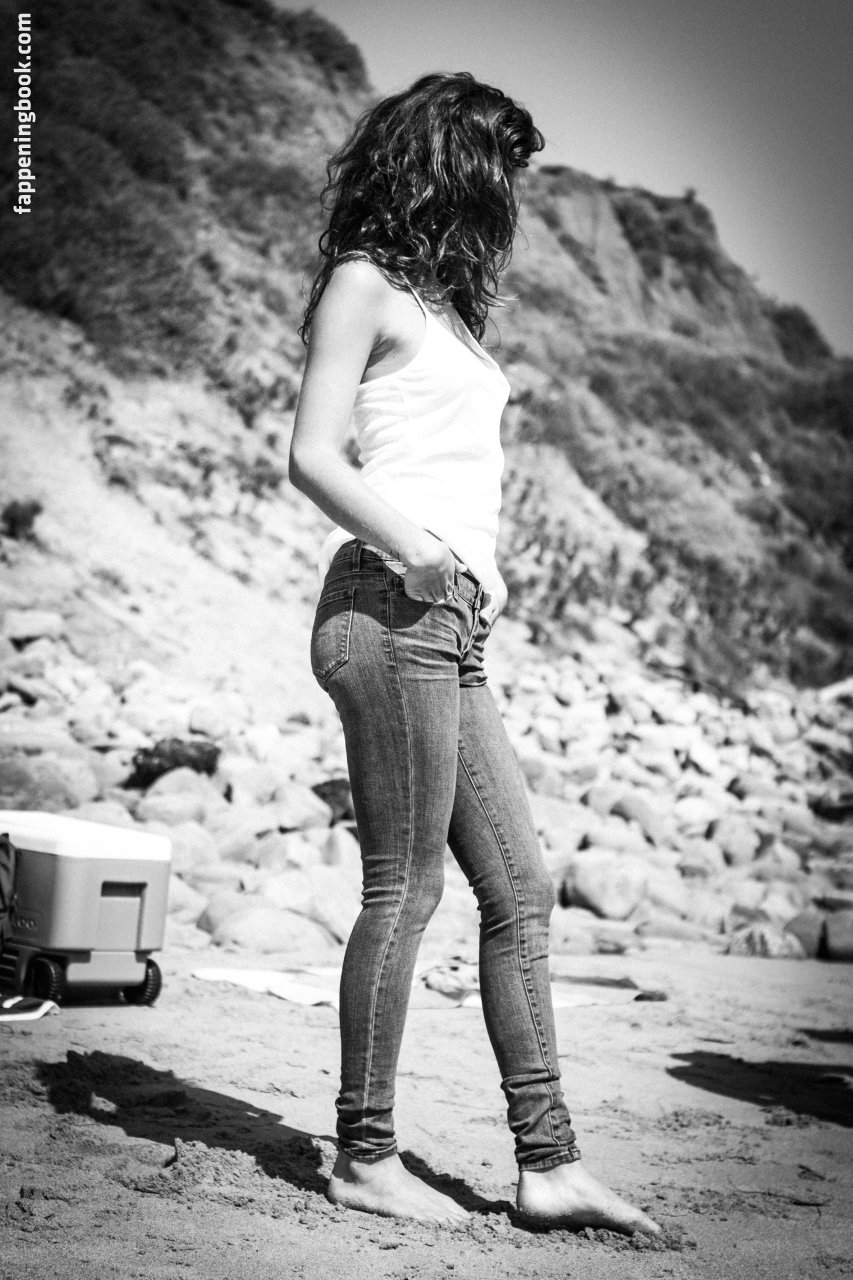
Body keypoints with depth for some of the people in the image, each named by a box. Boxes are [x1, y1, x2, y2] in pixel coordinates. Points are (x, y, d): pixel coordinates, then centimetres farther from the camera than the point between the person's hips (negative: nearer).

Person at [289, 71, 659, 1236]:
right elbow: (312, 456, -10)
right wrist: (409, 545, -22)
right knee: (404, 887, -5)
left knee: (521, 890, 5)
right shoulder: (367, 282, 1)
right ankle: (365, 1159, 7)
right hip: (393, 612, -9)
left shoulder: (438, 301, 24)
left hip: (452, 631, 9)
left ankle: (549, 1163, 10)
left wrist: (483, 579, 7)